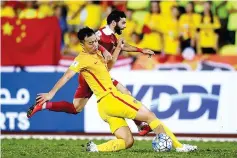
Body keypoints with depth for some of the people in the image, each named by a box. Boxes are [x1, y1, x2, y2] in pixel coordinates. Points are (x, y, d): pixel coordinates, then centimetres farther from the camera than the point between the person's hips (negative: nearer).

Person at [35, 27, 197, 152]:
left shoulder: (97, 53, 16)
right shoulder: (83, 59, -10)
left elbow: (107, 67, 33)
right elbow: (67, 76, -16)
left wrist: (117, 50, 23)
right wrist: (51, 93, -22)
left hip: (105, 106, 9)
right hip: (110, 98, -9)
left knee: (127, 141, 2)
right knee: (150, 116, -7)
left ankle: (95, 148, -10)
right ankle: (179, 146, -6)